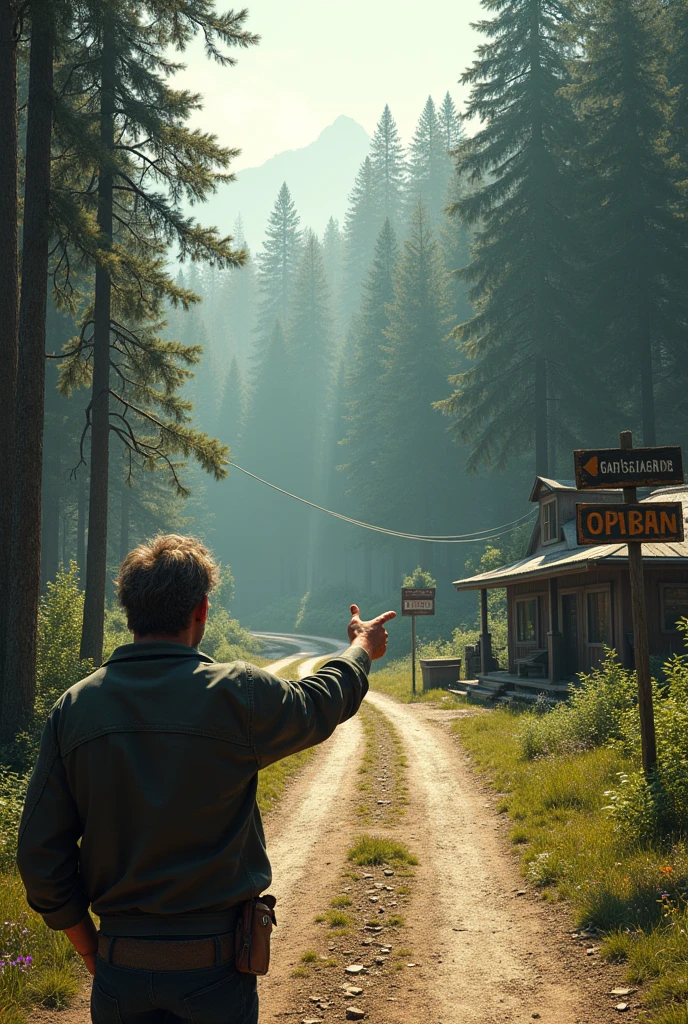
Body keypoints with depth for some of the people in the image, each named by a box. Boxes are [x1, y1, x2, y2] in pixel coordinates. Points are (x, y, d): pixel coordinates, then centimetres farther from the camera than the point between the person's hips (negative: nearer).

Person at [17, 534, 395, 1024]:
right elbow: (319, 703, 8)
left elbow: (40, 854, -3)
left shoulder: (73, 707, -5)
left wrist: (89, 947, 11)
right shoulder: (236, 694, -14)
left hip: (119, 968, 3)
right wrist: (362, 649, 28)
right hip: (213, 966, -2)